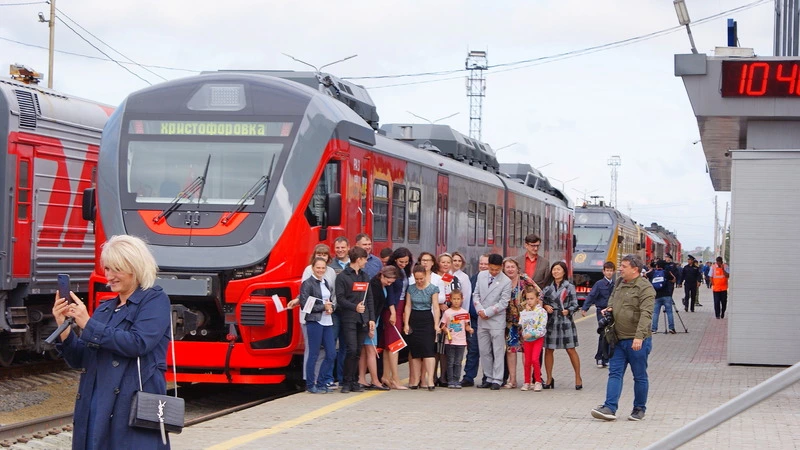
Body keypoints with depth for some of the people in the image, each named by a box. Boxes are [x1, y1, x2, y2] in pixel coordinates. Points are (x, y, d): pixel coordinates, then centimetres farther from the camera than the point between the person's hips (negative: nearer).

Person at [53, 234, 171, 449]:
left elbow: (138, 343, -16)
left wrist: (88, 325, -13)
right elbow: (79, 360, 18)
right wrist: (64, 328, 0)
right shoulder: (104, 309, 20)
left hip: (133, 408, -6)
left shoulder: (155, 300, 1)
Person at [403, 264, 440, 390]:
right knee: (415, 351, 2)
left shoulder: (432, 289, -2)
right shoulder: (411, 289, 6)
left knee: (428, 349, -13)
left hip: (427, 320, -3)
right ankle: (416, 380, 5)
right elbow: (408, 306, 7)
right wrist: (406, 323, 1)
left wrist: (436, 324, -11)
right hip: (414, 320, 3)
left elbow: (435, 307, -4)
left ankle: (430, 380, -17)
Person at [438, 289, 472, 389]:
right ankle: (450, 381, 4)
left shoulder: (464, 312, 6)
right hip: (450, 341, -1)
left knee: (458, 362, 3)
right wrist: (446, 330, -17)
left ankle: (456, 380, 7)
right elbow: (443, 325, 3)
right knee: (450, 362, 0)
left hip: (461, 341, 1)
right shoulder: (447, 312, 1)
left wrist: (469, 329, -10)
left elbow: (466, 325, 11)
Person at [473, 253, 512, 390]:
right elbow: (476, 294, 10)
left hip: (497, 321, -5)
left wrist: (487, 312, -12)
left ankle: (497, 380, 0)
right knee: (484, 351, 8)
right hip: (482, 320, 5)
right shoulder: (481, 276, 7)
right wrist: (479, 310, -6)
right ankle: (489, 378, 15)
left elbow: (503, 303, -9)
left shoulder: (506, 281, -8)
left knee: (498, 352, -3)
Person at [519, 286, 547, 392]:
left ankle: (538, 381, -4)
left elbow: (542, 327, -14)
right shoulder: (523, 312, 6)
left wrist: (532, 334, -22)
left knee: (534, 359, -16)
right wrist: (527, 311, -6)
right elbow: (521, 324, -8)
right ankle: (527, 382, 17)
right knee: (527, 361, 6)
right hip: (526, 339, 4)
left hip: (538, 338, -4)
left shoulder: (541, 311, -8)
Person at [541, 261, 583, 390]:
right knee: (548, 350, 4)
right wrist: (545, 306, -7)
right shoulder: (547, 286, 9)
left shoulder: (569, 287, 2)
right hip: (550, 321, 3)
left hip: (565, 321, -3)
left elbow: (575, 304, 1)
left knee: (571, 350, -2)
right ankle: (549, 379, 16)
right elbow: (541, 300, 13)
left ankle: (578, 377, 7)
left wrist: (568, 311, -17)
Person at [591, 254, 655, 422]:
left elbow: (646, 314, -23)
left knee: (640, 376, 5)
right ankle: (610, 408, -4)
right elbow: (612, 301, 34)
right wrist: (608, 309, 10)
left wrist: (639, 336, -32)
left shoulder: (645, 288, -13)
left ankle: (639, 409, 16)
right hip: (619, 339, 8)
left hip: (637, 341, -8)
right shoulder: (620, 285, 14)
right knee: (615, 373, 0)